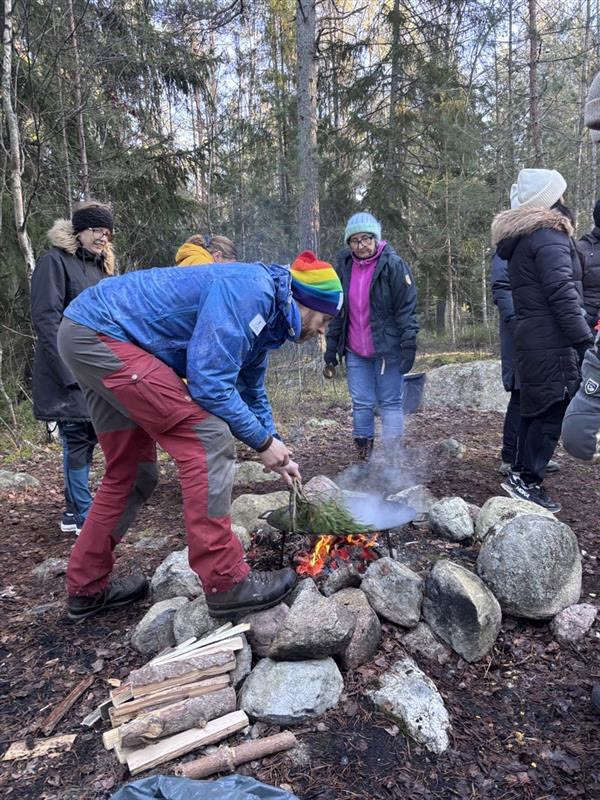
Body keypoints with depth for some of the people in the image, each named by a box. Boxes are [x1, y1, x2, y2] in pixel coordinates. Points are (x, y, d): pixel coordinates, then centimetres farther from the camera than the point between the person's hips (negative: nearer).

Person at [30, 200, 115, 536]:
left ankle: (74, 511, 24)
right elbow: (45, 319, -14)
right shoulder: (55, 260, -7)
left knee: (87, 437, 11)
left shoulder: (99, 266, 17)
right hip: (69, 372, -7)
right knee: (78, 438, -4)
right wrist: (70, 373, -19)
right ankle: (84, 516, 7)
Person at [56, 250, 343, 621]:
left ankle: (86, 589, 28)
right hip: (100, 331, -11)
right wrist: (263, 441, -11)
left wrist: (275, 451, 24)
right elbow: (210, 384, -23)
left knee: (132, 473, 14)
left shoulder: (265, 315, 11)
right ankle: (226, 583, -10)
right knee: (207, 439, -15)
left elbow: (251, 389, 24)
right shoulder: (250, 292, -19)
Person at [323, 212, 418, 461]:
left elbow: (407, 308, -8)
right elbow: (336, 312, 13)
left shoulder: (393, 265, -6)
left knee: (390, 403, 2)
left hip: (387, 349, -4)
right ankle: (364, 456, 15)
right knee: (361, 404, 5)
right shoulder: (343, 267, 9)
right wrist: (331, 349, 10)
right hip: (355, 352, 4)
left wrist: (408, 346, -15)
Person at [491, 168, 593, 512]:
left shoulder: (521, 241, 19)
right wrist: (585, 340, -19)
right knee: (553, 410, -5)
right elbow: (562, 295, -20)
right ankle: (527, 479, -1)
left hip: (532, 341, 10)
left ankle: (523, 473, 22)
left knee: (536, 409, 15)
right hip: (553, 343, -9)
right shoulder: (550, 236, -11)